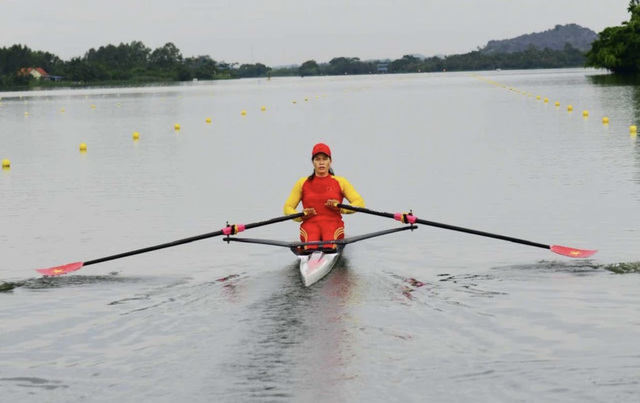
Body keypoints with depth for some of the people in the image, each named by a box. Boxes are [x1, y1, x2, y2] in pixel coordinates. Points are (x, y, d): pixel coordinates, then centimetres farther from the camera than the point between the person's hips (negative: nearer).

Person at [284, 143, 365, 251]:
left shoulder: (340, 182, 18)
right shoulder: (303, 183, 19)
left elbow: (360, 203, 10)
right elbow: (288, 208, 17)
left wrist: (341, 208, -9)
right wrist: (300, 216, -6)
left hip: (333, 223, 0)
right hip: (310, 223, 0)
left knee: (329, 235, -40)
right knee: (312, 237, -40)